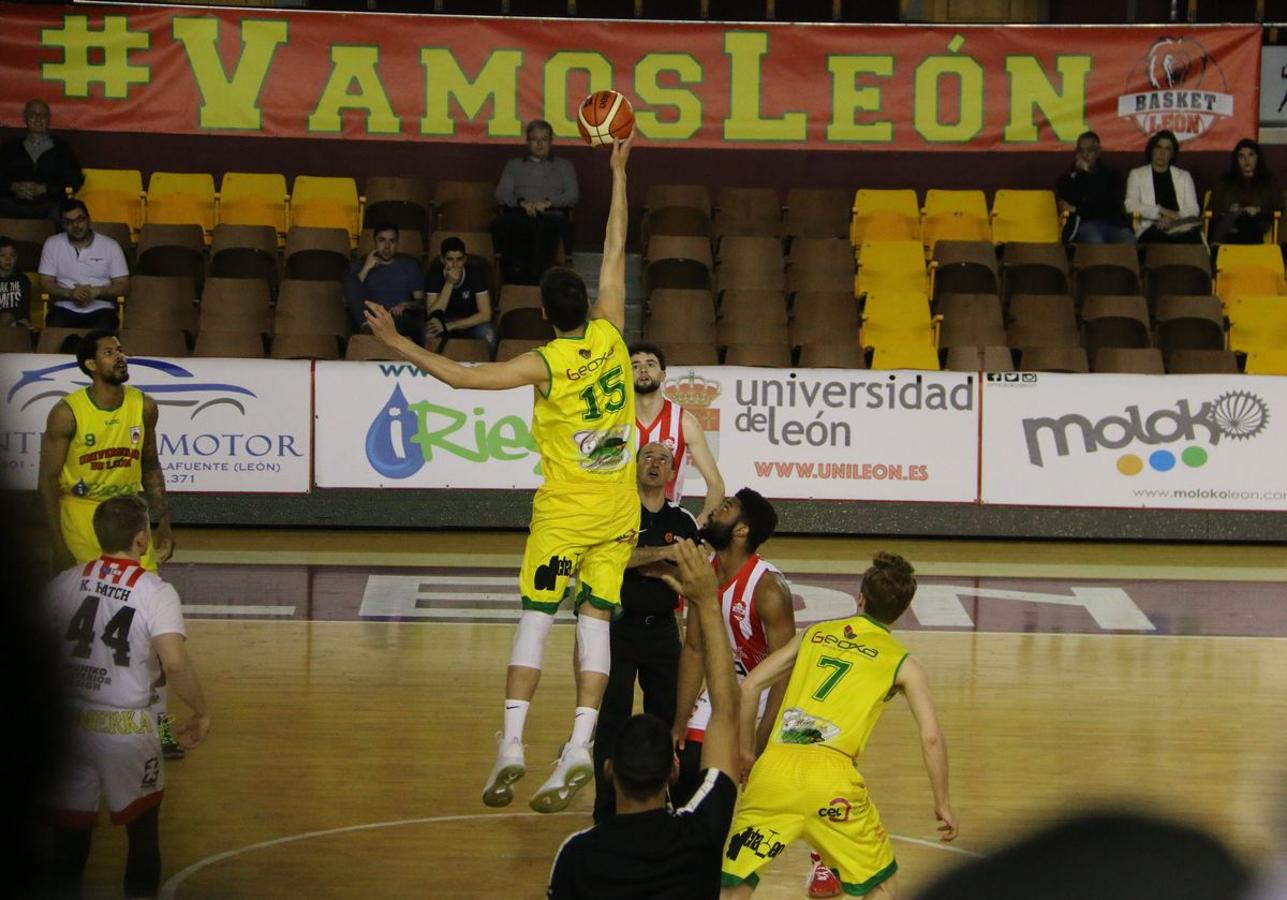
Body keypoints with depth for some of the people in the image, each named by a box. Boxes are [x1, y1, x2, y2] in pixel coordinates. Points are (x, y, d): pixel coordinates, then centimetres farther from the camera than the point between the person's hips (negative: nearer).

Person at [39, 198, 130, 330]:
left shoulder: (110, 246, 5)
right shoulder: (52, 244, 8)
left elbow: (123, 287, 3)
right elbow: (46, 284, 5)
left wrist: (96, 292, -15)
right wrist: (70, 293, -14)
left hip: (100, 309, -1)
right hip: (65, 309, 1)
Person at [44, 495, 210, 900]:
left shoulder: (65, 582, 1)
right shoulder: (156, 592, -10)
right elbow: (175, 663, -22)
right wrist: (201, 712, -8)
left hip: (67, 725, 3)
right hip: (125, 729, -3)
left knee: (69, 839, 11)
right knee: (143, 836, 16)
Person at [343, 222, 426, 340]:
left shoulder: (408, 265, 21)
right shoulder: (361, 265, 20)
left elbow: (421, 302, 12)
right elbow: (347, 301, 4)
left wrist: (406, 305, -11)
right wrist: (366, 269, 0)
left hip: (400, 318, -2)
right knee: (350, 279, -22)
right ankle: (367, 326, -37)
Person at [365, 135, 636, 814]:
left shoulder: (545, 363, -14)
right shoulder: (609, 336, -4)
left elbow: (460, 376, -18)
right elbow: (615, 251, 6)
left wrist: (397, 342, -11)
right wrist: (618, 174, 14)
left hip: (565, 510, -4)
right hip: (619, 510, 4)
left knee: (535, 618, 1)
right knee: (595, 621, 4)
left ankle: (511, 744, -6)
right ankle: (579, 746, -4)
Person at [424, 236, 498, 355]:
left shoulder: (476, 274, -17)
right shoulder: (435, 276, -14)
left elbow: (485, 314, -20)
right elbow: (433, 315, -23)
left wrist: (449, 326, -28)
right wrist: (449, 283, -32)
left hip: (472, 322, 0)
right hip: (445, 322, 1)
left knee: (488, 334, -34)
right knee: (429, 333, -32)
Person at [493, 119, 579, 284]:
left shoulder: (563, 165, 28)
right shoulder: (514, 165, 30)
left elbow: (573, 195, 12)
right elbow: (501, 194, 15)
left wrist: (548, 202, -7)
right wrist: (521, 203, -7)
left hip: (551, 215, -1)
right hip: (520, 215, 1)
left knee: (551, 225, -42)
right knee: (502, 224, -38)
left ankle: (536, 276, -44)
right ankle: (515, 275, -39)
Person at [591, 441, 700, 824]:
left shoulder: (683, 520, 6)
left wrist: (643, 564, -12)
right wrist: (662, 553, -23)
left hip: (662, 629, 4)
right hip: (619, 627, -4)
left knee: (668, 715, 8)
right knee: (612, 717, -1)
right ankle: (608, 808, 6)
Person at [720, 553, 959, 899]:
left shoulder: (814, 633, 20)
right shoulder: (903, 662, 12)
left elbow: (748, 688, 17)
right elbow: (931, 738, 4)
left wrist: (746, 753, 26)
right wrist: (942, 804, 14)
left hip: (773, 767, 2)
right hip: (831, 776, -2)